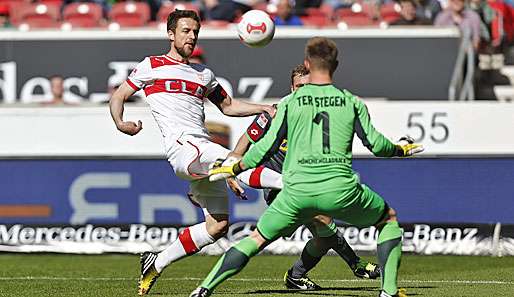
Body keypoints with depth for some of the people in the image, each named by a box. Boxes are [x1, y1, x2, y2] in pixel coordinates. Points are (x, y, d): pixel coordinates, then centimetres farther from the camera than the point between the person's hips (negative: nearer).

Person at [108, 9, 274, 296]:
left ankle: (156, 263, 10)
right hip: (181, 146, -6)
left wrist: (263, 108, 19)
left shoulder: (203, 74, 27)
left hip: (204, 150, 6)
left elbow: (228, 105, 35)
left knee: (218, 224, -1)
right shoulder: (152, 66, 12)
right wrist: (120, 123, -8)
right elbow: (119, 96, 13)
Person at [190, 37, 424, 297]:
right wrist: (400, 150, 28)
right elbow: (375, 144, 6)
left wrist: (235, 168, 19)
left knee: (257, 239, 15)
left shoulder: (290, 102, 7)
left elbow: (268, 146, 4)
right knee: (389, 218, 24)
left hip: (297, 191, 1)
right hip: (341, 189, 0)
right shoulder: (352, 102, 8)